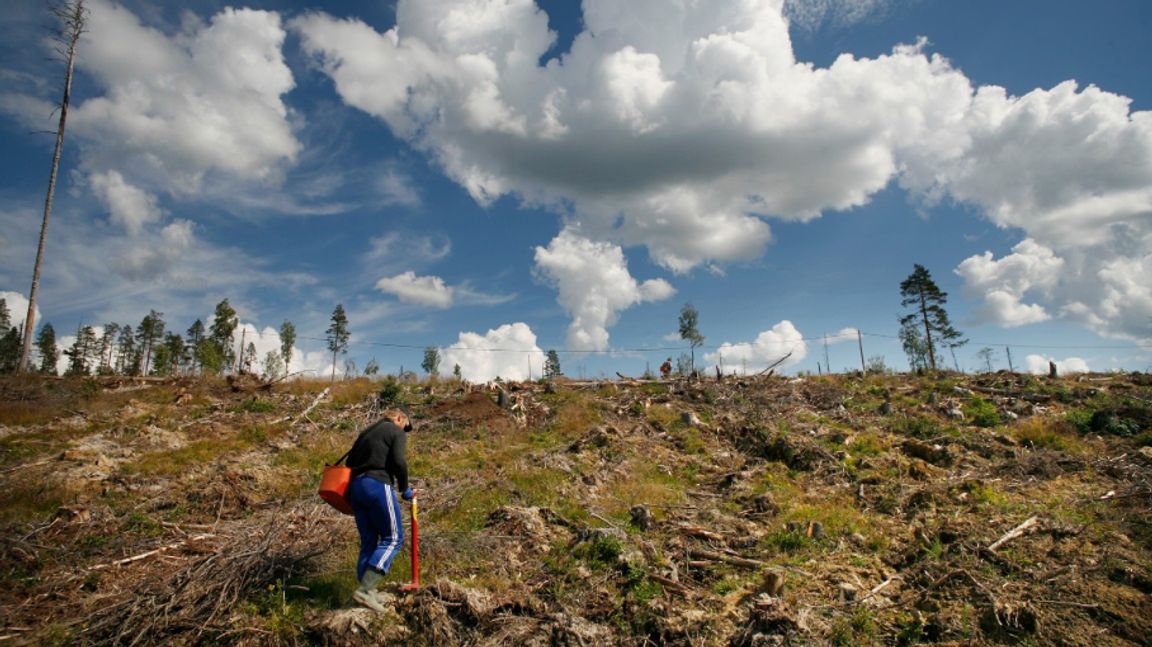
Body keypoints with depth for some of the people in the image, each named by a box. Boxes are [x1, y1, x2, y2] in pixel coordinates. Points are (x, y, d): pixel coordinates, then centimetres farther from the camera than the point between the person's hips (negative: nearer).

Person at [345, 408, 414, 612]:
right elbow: (399, 462, -12)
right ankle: (365, 589, -12)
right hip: (378, 485, -8)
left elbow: (350, 461, 21)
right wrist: (404, 488, 1)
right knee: (392, 539, -2)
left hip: (355, 486, 8)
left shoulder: (366, 432, 25)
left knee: (369, 541, 13)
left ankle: (366, 590, 9)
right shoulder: (397, 433, 3)